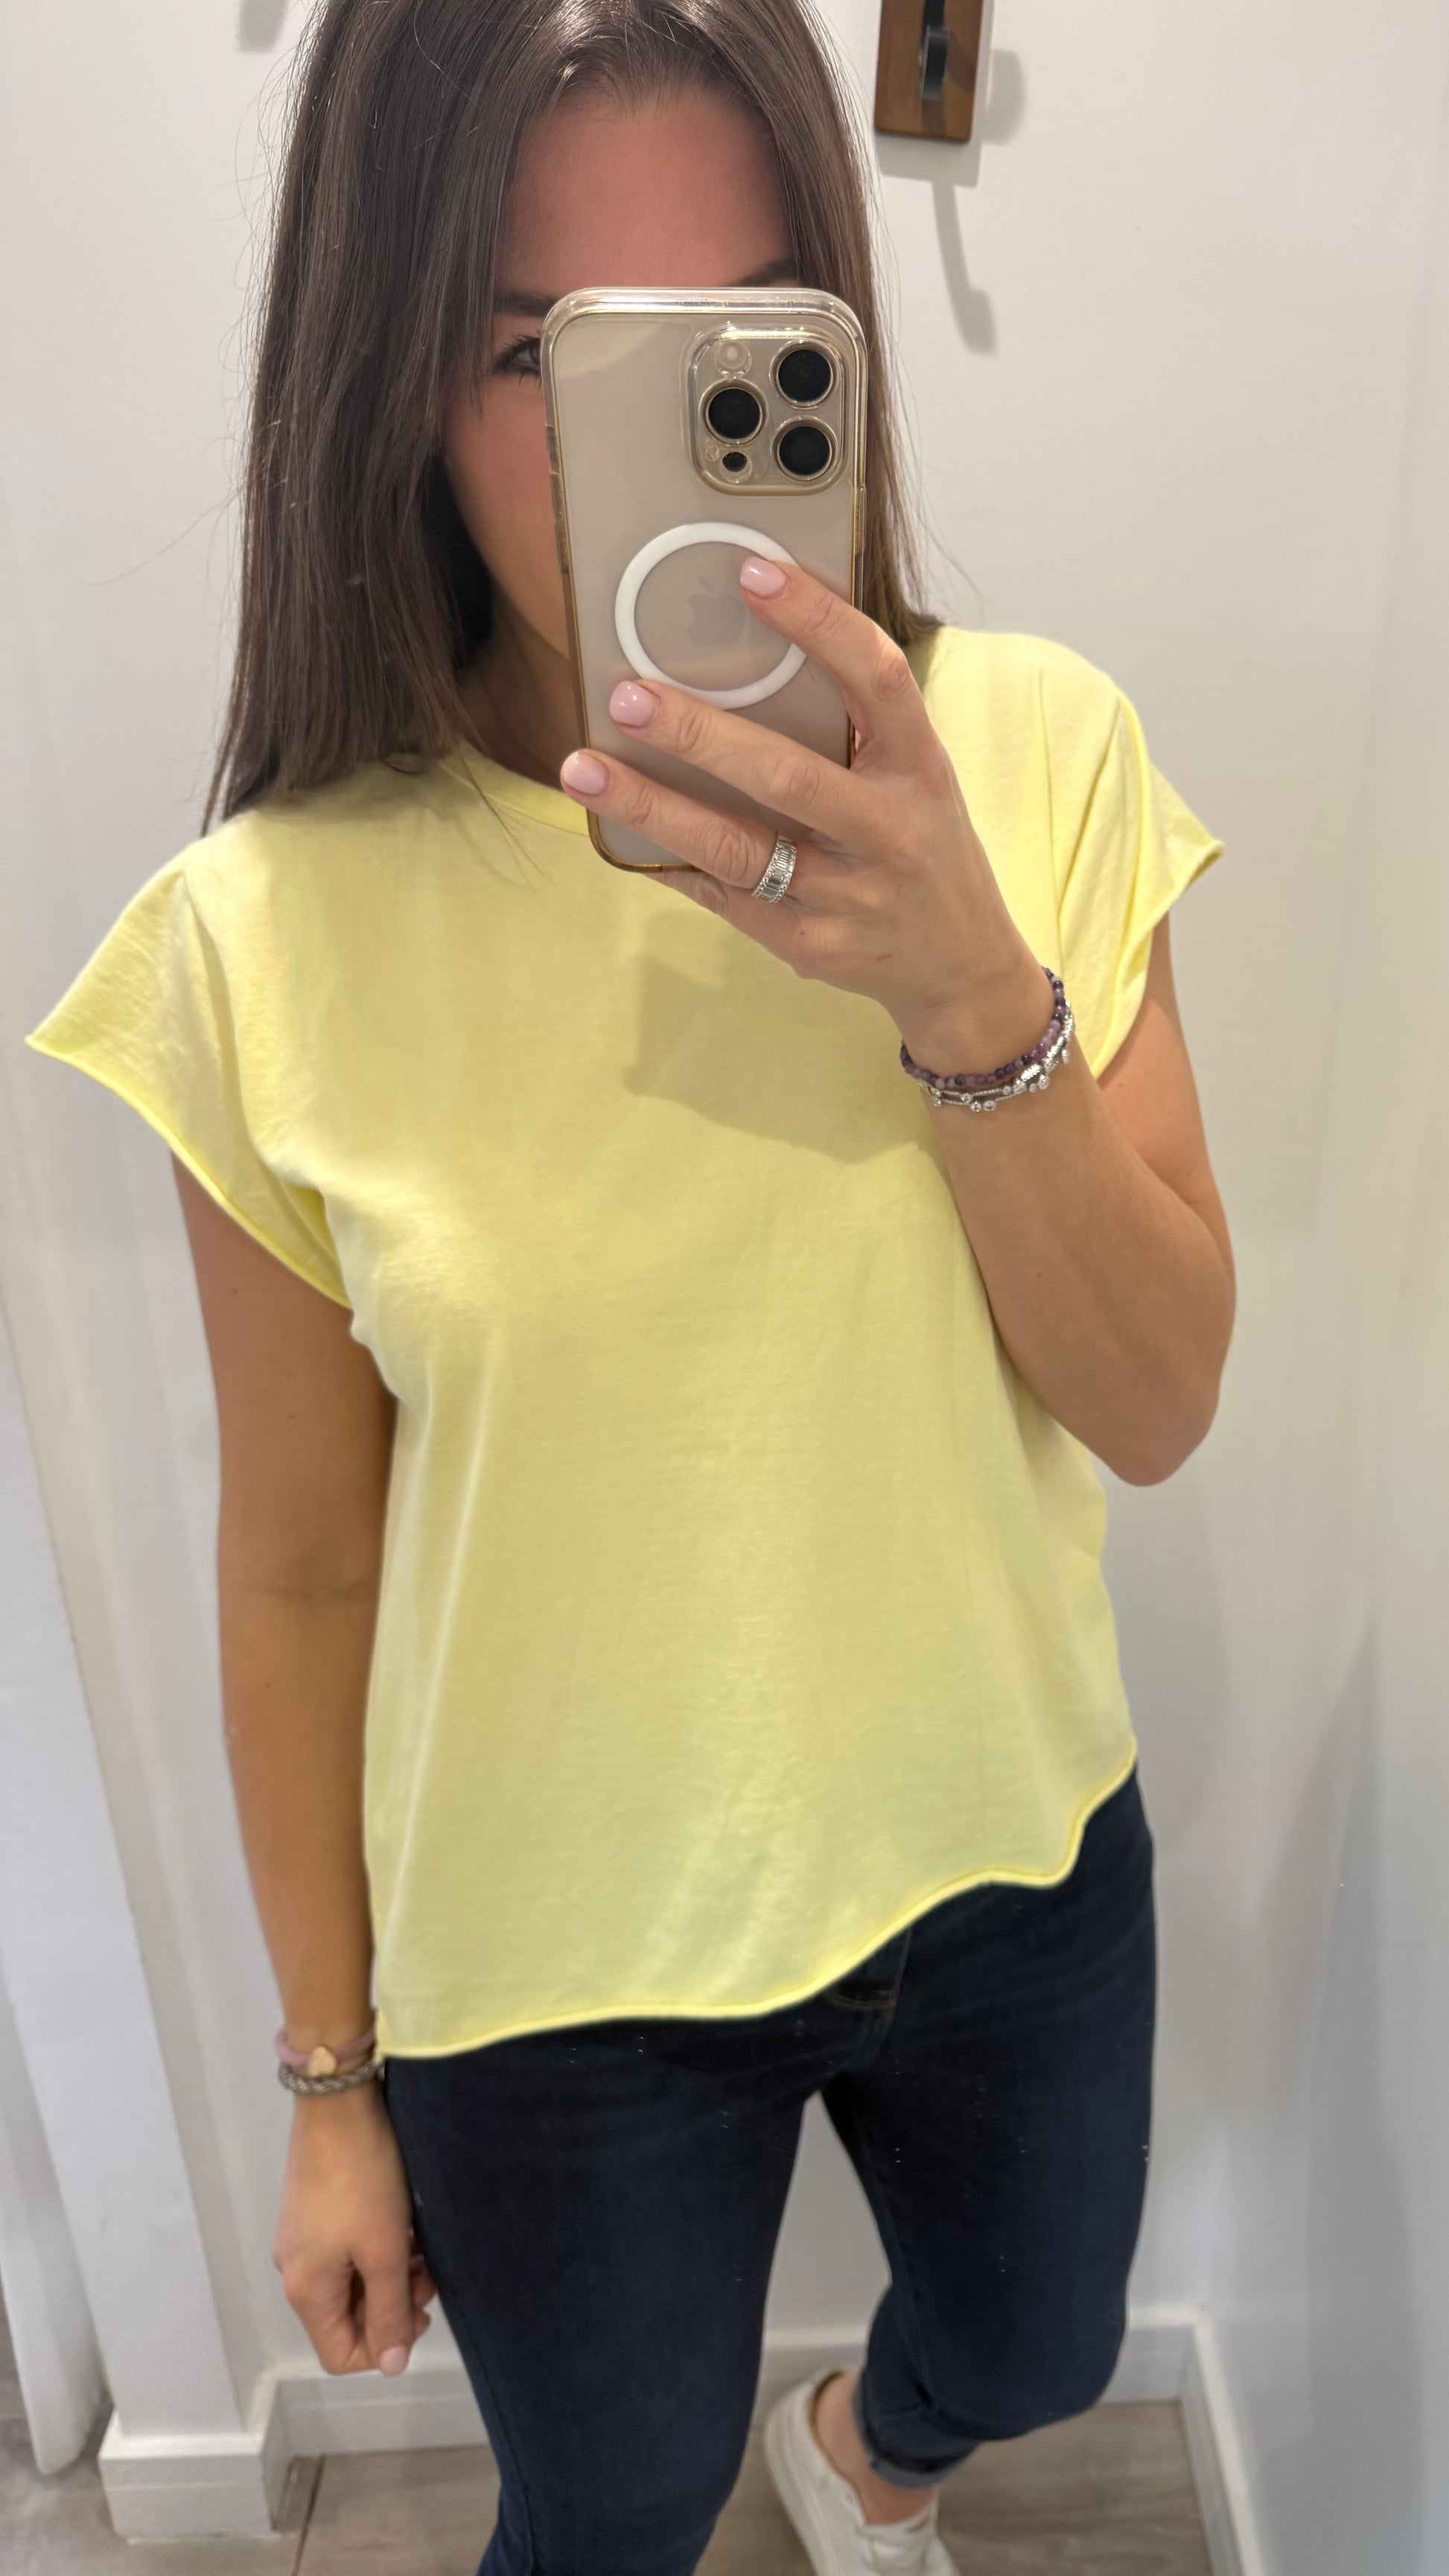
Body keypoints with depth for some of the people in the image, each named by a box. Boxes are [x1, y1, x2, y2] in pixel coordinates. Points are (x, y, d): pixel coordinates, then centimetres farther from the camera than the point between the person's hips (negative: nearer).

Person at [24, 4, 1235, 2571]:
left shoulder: (1034, 751, -14)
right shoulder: (272, 935, -18)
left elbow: (1157, 1406, -13)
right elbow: (299, 1562, -9)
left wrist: (973, 997, -31)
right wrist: (330, 2076, 2)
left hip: (1012, 1845, 3)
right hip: (558, 1967, -2)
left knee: (1037, 2353, 33)